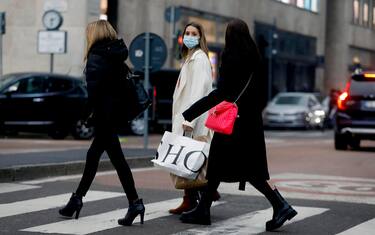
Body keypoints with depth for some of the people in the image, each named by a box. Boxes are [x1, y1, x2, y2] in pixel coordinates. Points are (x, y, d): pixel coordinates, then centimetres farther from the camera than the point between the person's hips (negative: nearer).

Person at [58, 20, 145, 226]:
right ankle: (77, 198, 25)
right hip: (116, 113, 9)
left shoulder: (96, 57, -12)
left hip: (103, 114, -9)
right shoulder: (117, 56, 11)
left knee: (116, 158, -8)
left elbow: (94, 88, -20)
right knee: (93, 155, 16)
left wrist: (92, 111, -12)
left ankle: (134, 202, -10)